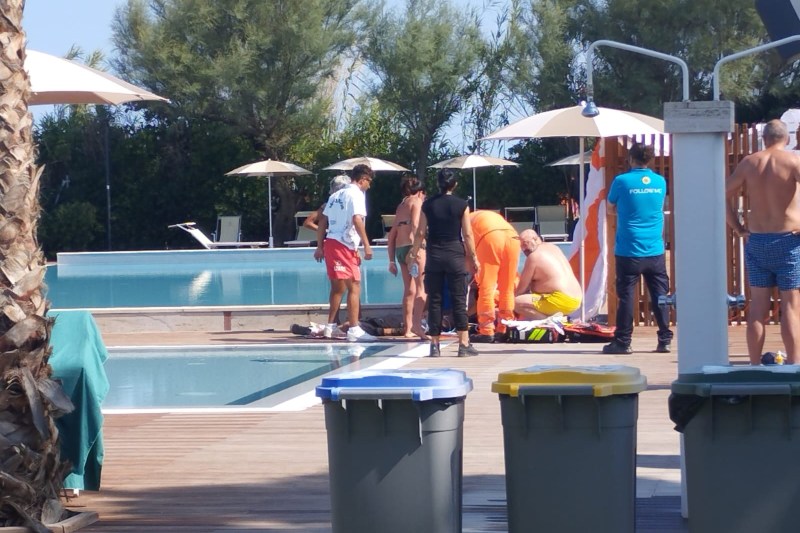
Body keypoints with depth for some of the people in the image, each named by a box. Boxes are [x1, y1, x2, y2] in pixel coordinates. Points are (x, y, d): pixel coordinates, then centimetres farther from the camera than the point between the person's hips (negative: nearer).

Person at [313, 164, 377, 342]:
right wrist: (366, 245, -20)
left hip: (330, 243, 9)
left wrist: (319, 246, 20)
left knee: (338, 287, 20)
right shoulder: (356, 194, -6)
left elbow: (322, 222, 19)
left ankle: (331, 326, 25)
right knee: (354, 286, -8)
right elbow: (357, 219, -19)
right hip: (345, 245, -9)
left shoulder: (336, 195, 19)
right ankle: (354, 330, -14)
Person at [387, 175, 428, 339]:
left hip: (399, 249, 7)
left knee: (409, 290, 12)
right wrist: (418, 248, -24)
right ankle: (416, 323, -23)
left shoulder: (401, 205, 23)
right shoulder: (416, 201, 2)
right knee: (421, 288, -10)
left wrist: (392, 260, 24)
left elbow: (392, 234, 22)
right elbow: (415, 225, -15)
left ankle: (408, 328, 13)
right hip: (412, 246, -7)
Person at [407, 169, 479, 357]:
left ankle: (435, 345, 5)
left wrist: (414, 253, 15)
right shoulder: (461, 205, -3)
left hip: (434, 255, 2)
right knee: (459, 300, 0)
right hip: (455, 255, -2)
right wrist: (473, 257, 4)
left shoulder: (428, 204, 2)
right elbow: (467, 234, -4)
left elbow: (421, 232, 3)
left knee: (434, 300, 5)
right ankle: (464, 344, -3)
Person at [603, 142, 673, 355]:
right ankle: (665, 340, 8)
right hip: (655, 250, 3)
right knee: (660, 295, 7)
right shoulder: (660, 182, 5)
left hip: (629, 251, -3)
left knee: (626, 295, 1)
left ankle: (622, 342, 3)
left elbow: (610, 209, 6)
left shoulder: (622, 181, -7)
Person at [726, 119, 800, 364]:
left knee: (758, 307, 8)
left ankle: (755, 367, 11)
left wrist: (737, 227, 10)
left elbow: (725, 194, 5)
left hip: (757, 241, 3)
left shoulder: (749, 163, 5)